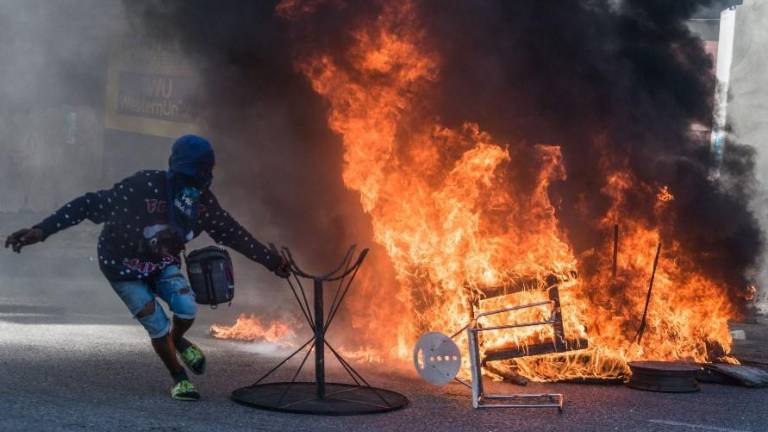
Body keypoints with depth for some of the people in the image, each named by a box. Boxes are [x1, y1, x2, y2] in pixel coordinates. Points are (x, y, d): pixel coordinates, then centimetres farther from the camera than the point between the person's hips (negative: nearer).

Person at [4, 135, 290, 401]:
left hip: (163, 264, 4)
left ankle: (178, 341, 18)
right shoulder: (145, 186, -34)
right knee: (159, 327, -8)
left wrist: (272, 261, 1)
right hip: (123, 266, -4)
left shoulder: (204, 201, -18)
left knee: (187, 309, -18)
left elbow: (233, 233, -3)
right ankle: (180, 380, 20)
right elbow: (90, 205, -31)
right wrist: (41, 231, -36)